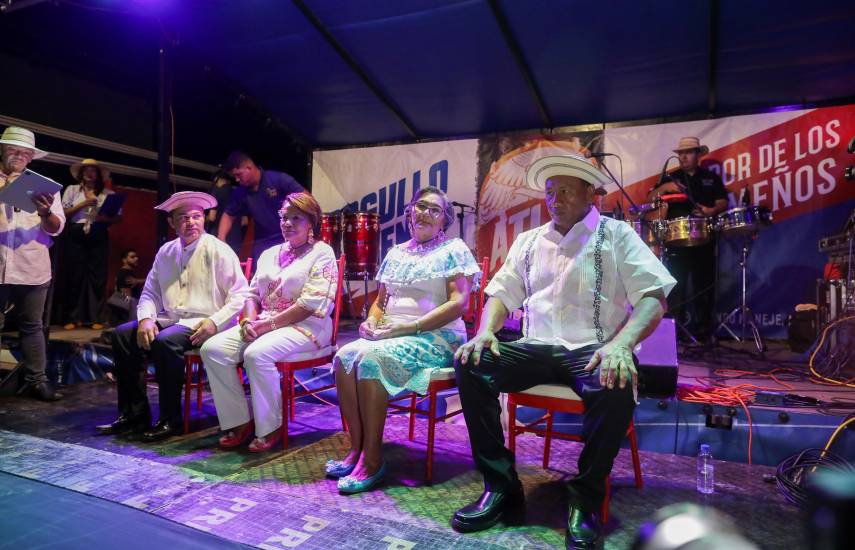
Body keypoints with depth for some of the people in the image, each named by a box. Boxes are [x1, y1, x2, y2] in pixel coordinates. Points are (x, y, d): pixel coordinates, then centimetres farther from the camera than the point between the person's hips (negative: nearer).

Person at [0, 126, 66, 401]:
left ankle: (35, 380, 12)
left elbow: (57, 228, 2)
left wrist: (46, 213, -20)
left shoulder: (42, 185, 9)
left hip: (31, 269, 0)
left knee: (32, 326, 7)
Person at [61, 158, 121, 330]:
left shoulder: (108, 193, 9)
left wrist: (104, 218, -14)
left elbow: (118, 217, 4)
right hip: (76, 235, 1)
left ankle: (95, 318, 2)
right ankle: (75, 318, 5)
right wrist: (83, 203, -6)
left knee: (97, 276, -2)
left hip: (99, 236, 0)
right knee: (75, 275, 0)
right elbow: (64, 214, 4)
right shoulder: (72, 190, 12)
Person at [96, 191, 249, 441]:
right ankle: (133, 414, -3)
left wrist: (214, 322, -21)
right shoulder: (166, 252, 13)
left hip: (202, 324, -7)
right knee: (122, 334, -11)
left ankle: (171, 420, -16)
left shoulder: (219, 251, -5)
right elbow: (149, 292, 17)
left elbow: (240, 296, -8)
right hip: (169, 319, 7)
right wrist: (146, 319, -3)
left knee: (165, 342, -32)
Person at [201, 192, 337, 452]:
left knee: (257, 354, -33)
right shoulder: (269, 254, 21)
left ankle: (269, 428, -14)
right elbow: (252, 294, 18)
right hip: (262, 325, 7)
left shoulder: (322, 254, -2)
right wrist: (250, 320, -4)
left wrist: (269, 324, -17)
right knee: (212, 349, -14)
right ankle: (238, 421, -6)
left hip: (305, 327, -7)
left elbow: (310, 305, -13)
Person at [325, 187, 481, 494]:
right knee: (345, 356, -23)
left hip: (435, 337, -6)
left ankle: (373, 460, -21)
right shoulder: (396, 253, 19)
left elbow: (458, 303, -11)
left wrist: (409, 327, -18)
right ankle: (356, 449, -15)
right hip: (390, 335, 6)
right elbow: (381, 301, 23)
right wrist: (372, 321, -1)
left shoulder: (454, 250, 1)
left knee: (370, 357, -31)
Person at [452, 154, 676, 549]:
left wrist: (621, 344, -26)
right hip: (536, 349, 4)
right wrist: (485, 332, -7)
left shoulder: (616, 235, 3)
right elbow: (501, 294, 16)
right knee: (471, 366, -20)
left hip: (593, 350, -3)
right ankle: (501, 487, -10)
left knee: (617, 386, -36)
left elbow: (654, 298, -6)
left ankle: (585, 498, -12)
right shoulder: (528, 242, 16)